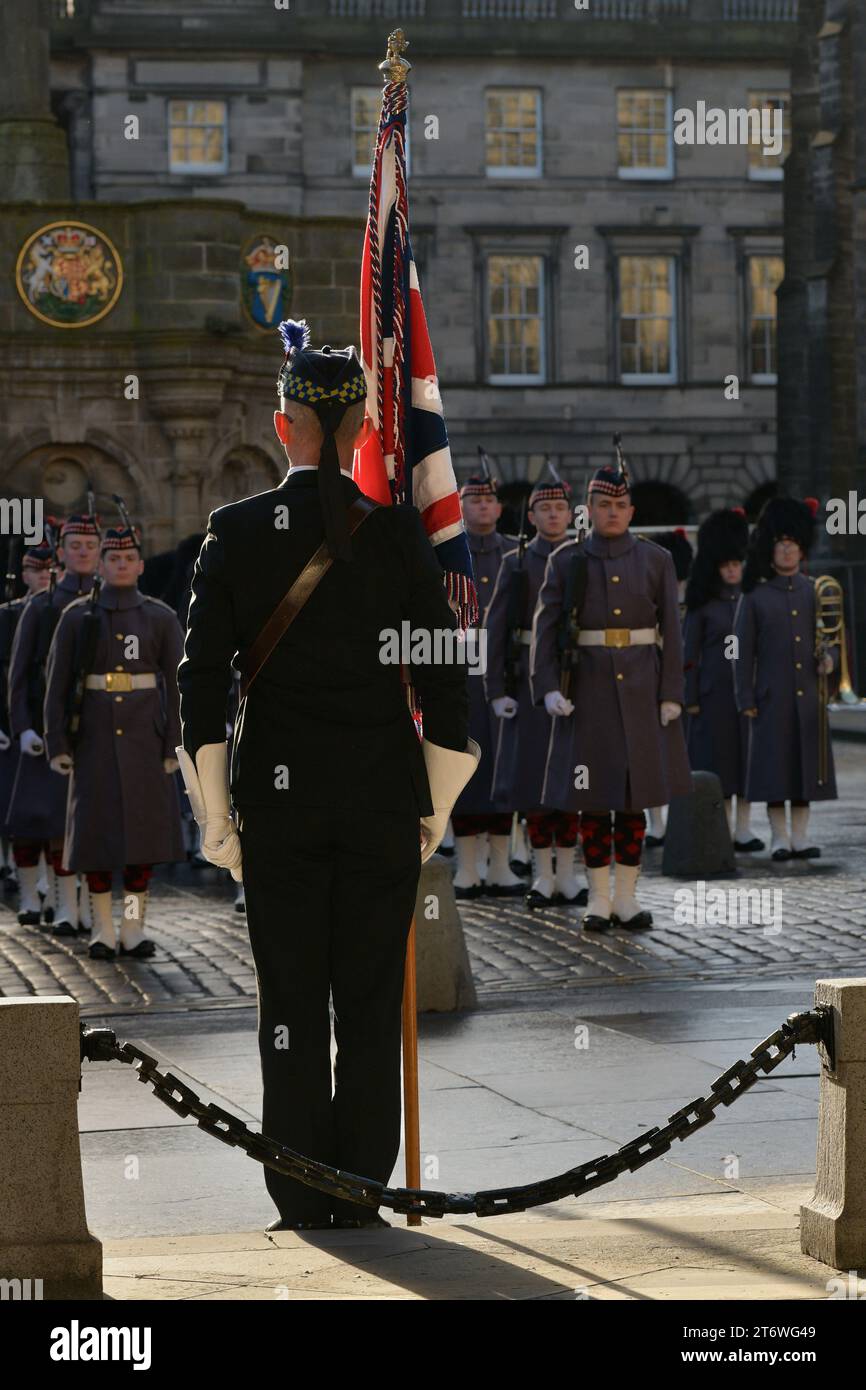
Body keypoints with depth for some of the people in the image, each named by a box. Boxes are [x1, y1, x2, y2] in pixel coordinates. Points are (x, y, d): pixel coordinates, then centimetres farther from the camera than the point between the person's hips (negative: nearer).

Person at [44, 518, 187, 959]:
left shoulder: (161, 618, 3)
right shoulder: (77, 617, 2)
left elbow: (177, 685, 1)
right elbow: (57, 683, 1)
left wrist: (175, 744, -7)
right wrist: (58, 745, -5)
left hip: (145, 736, 0)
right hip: (95, 736, 0)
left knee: (144, 828, -2)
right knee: (97, 829, -2)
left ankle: (133, 927, 7)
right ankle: (103, 930, 8)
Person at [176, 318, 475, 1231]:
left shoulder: (235, 532, -3)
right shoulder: (398, 532, -3)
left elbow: (203, 677, -4)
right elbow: (443, 676, -3)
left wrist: (216, 814, 1)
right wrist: (437, 806, 6)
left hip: (278, 795, 0)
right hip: (383, 797, 0)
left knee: (290, 1002, 6)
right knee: (372, 1001, 7)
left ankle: (302, 1205, 7)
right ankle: (360, 1197, 10)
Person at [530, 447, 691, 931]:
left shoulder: (656, 560, 4)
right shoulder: (567, 561, 2)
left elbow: (672, 632, 2)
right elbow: (546, 627, -2)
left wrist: (672, 693, -4)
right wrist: (548, 688, -13)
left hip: (642, 687, 1)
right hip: (589, 687, -1)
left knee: (635, 792, 3)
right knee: (594, 794, 1)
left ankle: (627, 896, 10)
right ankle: (599, 897, 8)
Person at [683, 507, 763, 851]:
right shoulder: (702, 601, -1)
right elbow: (689, 651, -1)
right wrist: (690, 697, -5)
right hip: (715, 690, -2)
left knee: (748, 754, 2)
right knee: (718, 756, 1)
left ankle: (743, 829, 7)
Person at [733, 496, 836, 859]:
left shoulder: (814, 591, 9)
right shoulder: (755, 595, 0)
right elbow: (743, 652, -1)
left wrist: (829, 658, -8)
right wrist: (746, 700, -6)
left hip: (808, 696, 3)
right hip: (772, 697, -3)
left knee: (806, 763, 4)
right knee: (774, 765, -2)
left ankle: (801, 836, 11)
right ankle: (780, 837, 4)